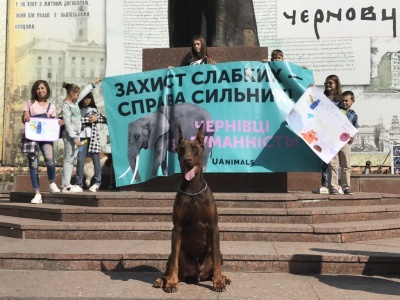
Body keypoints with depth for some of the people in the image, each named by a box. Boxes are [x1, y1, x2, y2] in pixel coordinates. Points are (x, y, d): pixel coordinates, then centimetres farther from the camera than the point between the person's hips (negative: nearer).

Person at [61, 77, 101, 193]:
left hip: (76, 134, 9)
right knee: (68, 158, -9)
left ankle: (67, 184, 8)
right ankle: (66, 185, -9)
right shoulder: (66, 105, -12)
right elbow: (67, 123, -17)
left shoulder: (75, 102, 13)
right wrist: (74, 138, -20)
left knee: (71, 159, 6)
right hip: (69, 135, -9)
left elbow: (84, 92, 28)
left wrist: (94, 83, 35)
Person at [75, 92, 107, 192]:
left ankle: (97, 182, 10)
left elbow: (105, 119, 11)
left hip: (93, 137, 2)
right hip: (82, 137, -2)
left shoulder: (93, 109, 14)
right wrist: (87, 119, -15)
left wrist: (96, 118, -4)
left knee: (96, 159, 3)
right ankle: (79, 183, -2)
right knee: (80, 160, -5)